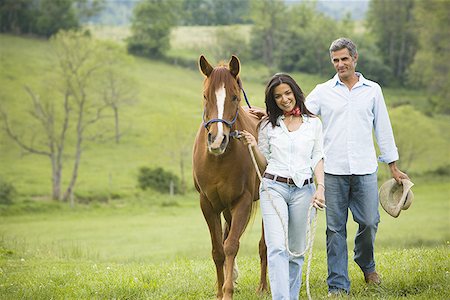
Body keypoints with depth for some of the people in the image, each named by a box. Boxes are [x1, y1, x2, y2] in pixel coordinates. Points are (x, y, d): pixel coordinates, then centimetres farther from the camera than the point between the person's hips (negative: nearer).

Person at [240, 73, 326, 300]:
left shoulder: (313, 123, 9)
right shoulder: (268, 125, 8)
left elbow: (317, 159, 7)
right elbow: (264, 164, 12)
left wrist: (320, 187, -7)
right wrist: (253, 146, -7)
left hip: (303, 190, 1)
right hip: (274, 188, -1)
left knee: (296, 251, 7)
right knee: (277, 248, -14)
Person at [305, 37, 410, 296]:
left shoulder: (373, 90, 9)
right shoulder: (323, 91, 7)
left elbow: (383, 128, 12)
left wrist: (394, 167, 13)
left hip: (365, 169, 0)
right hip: (334, 170, 0)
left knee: (369, 221, 2)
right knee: (335, 228, 1)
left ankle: (366, 264, 31)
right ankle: (338, 284, 6)